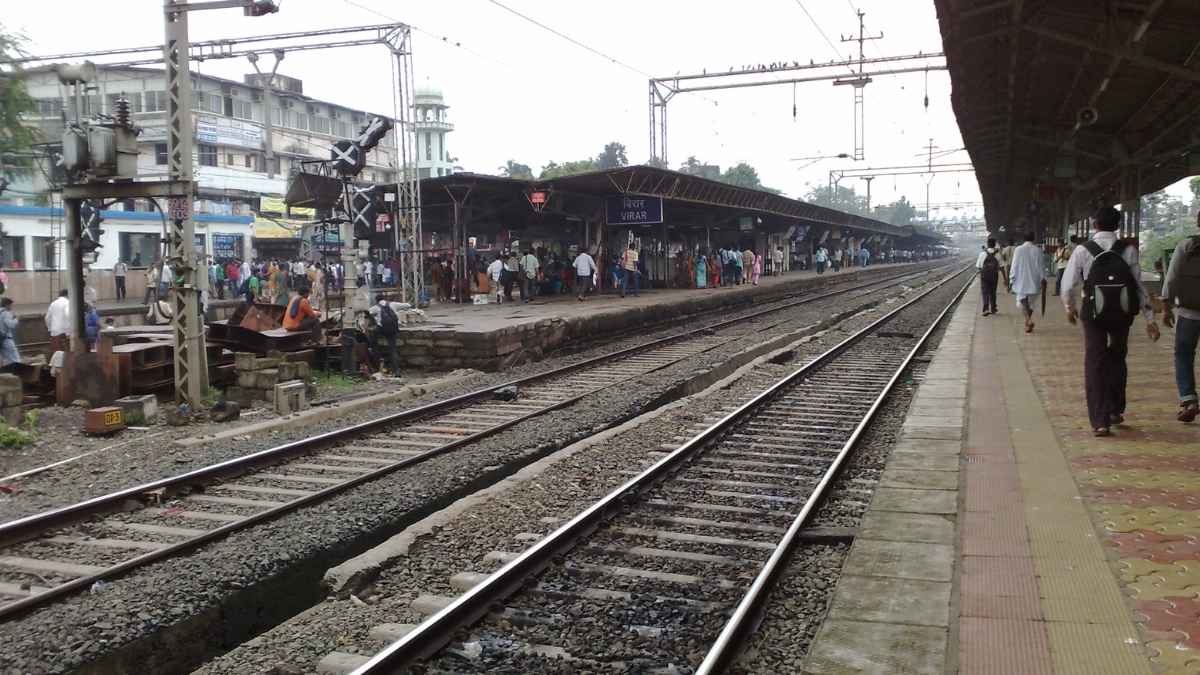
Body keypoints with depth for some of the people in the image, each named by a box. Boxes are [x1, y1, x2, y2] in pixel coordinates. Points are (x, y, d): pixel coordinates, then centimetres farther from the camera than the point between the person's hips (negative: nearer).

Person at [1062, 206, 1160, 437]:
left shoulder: (1082, 250, -7)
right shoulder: (1128, 250, -3)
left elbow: (1069, 284, -3)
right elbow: (1139, 285, -3)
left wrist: (1070, 307, 16)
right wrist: (1150, 318, 2)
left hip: (1094, 313, -2)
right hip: (1123, 312, 2)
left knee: (1095, 365, 4)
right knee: (1117, 359, 21)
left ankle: (1099, 420, 0)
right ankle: (1115, 411, 29)